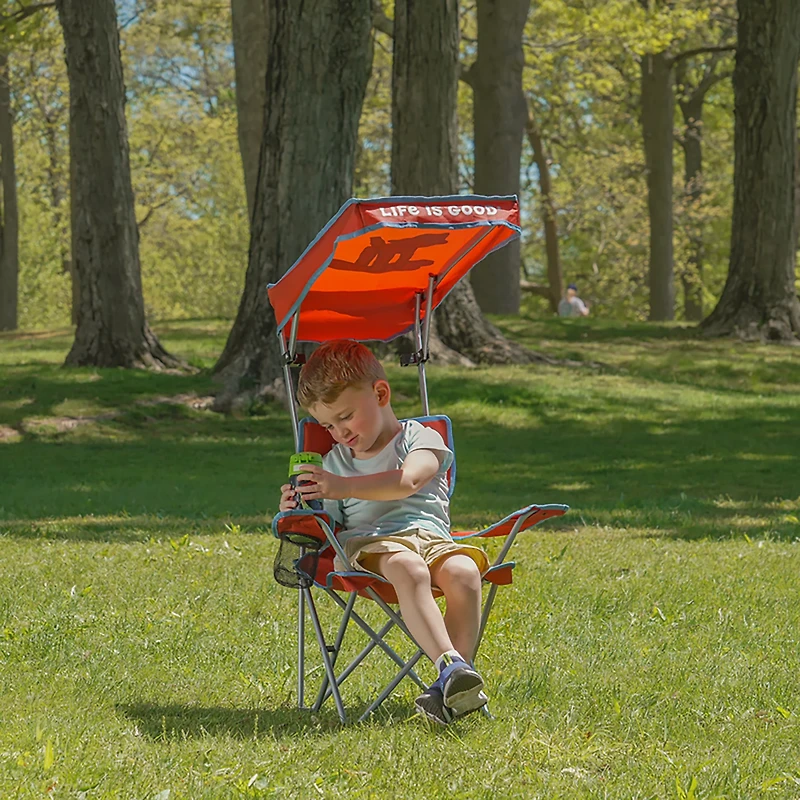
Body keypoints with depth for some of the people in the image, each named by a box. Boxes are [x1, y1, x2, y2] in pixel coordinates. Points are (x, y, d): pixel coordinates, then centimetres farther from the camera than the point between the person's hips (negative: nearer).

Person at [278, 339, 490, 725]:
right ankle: (450, 664, -50)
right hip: (366, 542, 0)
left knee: (463, 573, -34)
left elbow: (406, 481, -12)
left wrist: (342, 487, -21)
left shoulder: (420, 438, 11)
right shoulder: (335, 462, 24)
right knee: (408, 569, -37)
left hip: (429, 533, 0)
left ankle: (449, 690, -36)